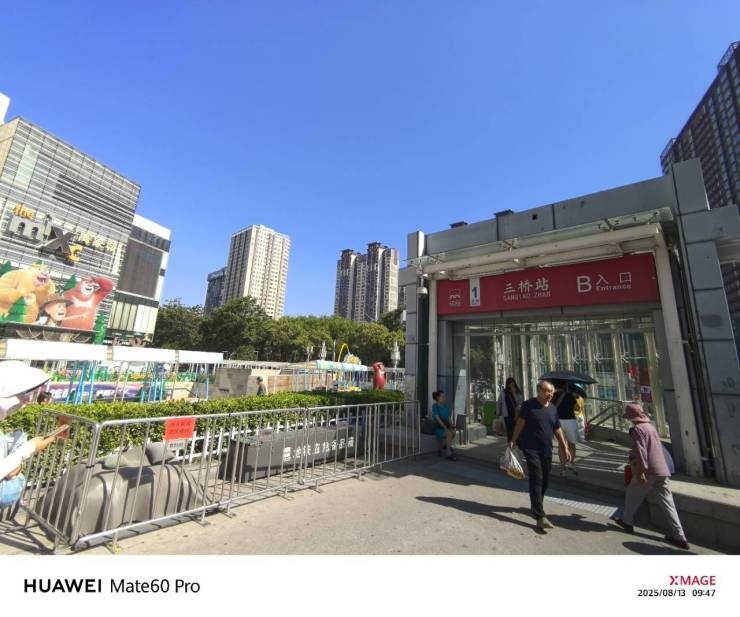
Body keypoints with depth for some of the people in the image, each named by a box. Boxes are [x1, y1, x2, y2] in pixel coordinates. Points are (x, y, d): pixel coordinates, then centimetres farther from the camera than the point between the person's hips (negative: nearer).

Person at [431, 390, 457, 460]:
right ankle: (449, 454, -16)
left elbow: (449, 418, 8)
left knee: (453, 432, -22)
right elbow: (437, 418, -20)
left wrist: (451, 425, -11)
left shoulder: (446, 406, 8)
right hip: (437, 427, -6)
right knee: (449, 434, -30)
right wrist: (445, 428, -27)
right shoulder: (435, 406, -11)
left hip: (446, 426, 6)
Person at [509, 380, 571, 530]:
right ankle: (540, 516, -7)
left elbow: (557, 429, 17)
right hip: (531, 449, -6)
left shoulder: (553, 408, 9)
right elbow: (520, 423, -9)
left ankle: (536, 507, 35)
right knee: (536, 480, -10)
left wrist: (565, 447, 15)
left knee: (545, 481, 15)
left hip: (547, 450, 6)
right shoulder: (528, 405, -9)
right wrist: (513, 441, -12)